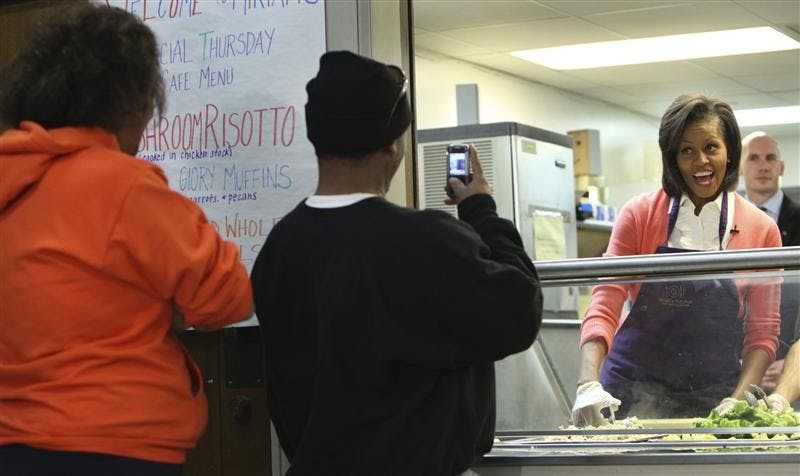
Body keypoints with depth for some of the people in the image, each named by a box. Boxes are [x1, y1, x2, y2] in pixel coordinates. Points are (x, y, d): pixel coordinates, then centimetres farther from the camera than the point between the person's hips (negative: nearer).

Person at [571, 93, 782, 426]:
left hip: (714, 397, 1)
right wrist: (588, 383, -23)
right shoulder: (640, 215, -2)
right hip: (633, 394, 0)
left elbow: (762, 332, 2)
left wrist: (738, 400, -13)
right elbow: (604, 305, -8)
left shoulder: (762, 231, 0)